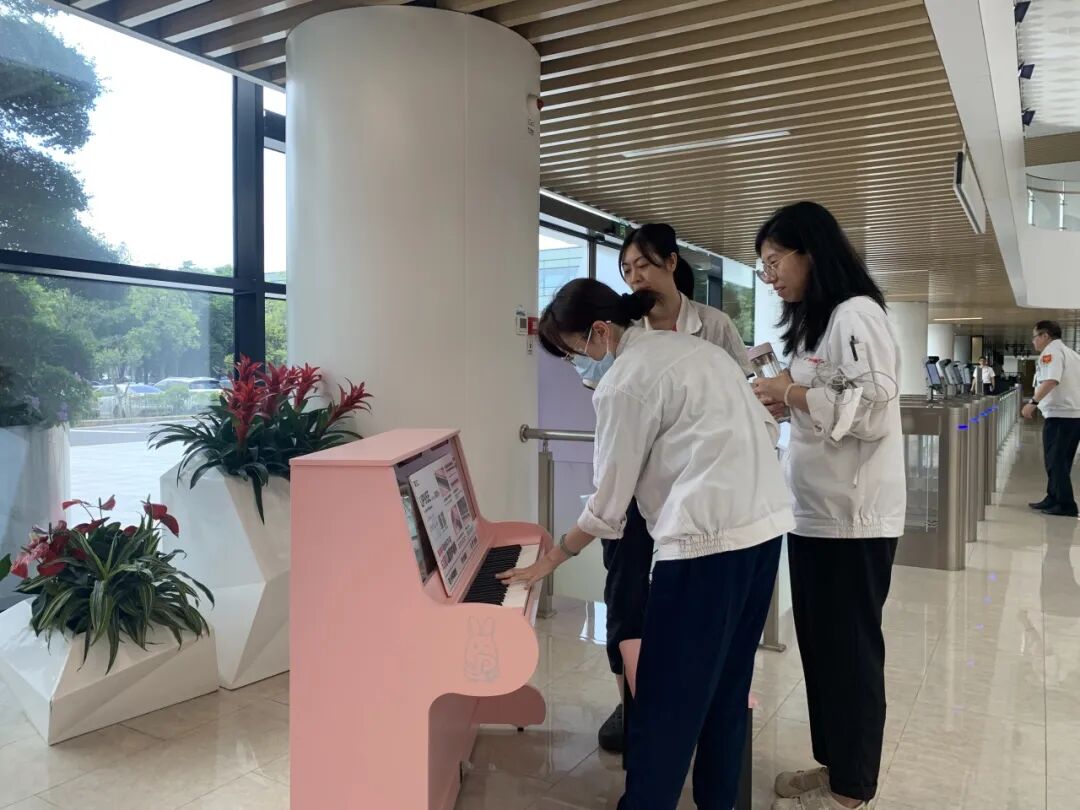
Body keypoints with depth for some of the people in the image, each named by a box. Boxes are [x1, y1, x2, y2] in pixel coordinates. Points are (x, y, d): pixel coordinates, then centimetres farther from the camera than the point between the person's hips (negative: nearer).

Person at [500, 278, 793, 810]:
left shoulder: (624, 382, -9)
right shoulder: (695, 347, 16)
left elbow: (608, 505, -6)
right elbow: (766, 430, 16)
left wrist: (551, 559, 6)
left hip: (708, 538, -9)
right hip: (765, 524, 9)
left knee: (667, 692, 4)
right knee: (728, 680, 20)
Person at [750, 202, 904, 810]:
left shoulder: (857, 314, -13)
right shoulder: (815, 321, 16)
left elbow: (872, 411, -22)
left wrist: (791, 394, -14)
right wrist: (782, 401, 5)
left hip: (853, 517, -9)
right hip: (815, 513, 9)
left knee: (852, 652, 4)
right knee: (821, 648, 17)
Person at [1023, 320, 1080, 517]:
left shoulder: (1051, 351, -9)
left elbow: (1051, 380, -26)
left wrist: (1033, 402, -31)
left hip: (1060, 414, -9)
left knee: (1055, 462, -4)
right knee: (1060, 462, 16)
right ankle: (1053, 499, 22)